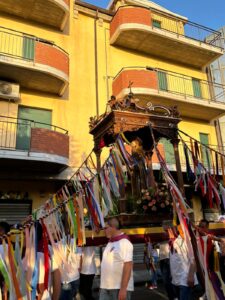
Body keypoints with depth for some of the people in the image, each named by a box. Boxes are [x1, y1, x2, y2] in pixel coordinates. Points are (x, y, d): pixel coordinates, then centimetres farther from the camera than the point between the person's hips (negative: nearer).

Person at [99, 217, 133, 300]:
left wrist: (123, 289, -21)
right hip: (105, 286, 7)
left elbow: (128, 267, -19)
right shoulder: (110, 243, 11)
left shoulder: (124, 243, -14)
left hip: (119, 287, -7)